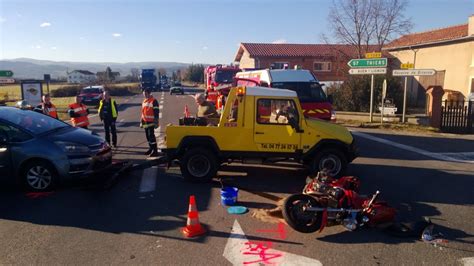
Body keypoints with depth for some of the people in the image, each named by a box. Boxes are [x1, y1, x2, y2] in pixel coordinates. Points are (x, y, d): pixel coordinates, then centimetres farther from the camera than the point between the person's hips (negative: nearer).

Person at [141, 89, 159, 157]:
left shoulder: (154, 101, -11)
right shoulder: (144, 101, 16)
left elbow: (156, 112, -14)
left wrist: (156, 122, -18)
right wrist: (142, 122, 23)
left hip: (151, 122, -8)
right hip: (145, 122, 8)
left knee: (151, 136, -11)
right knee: (147, 136, 13)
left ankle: (155, 151, -8)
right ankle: (151, 149, 25)